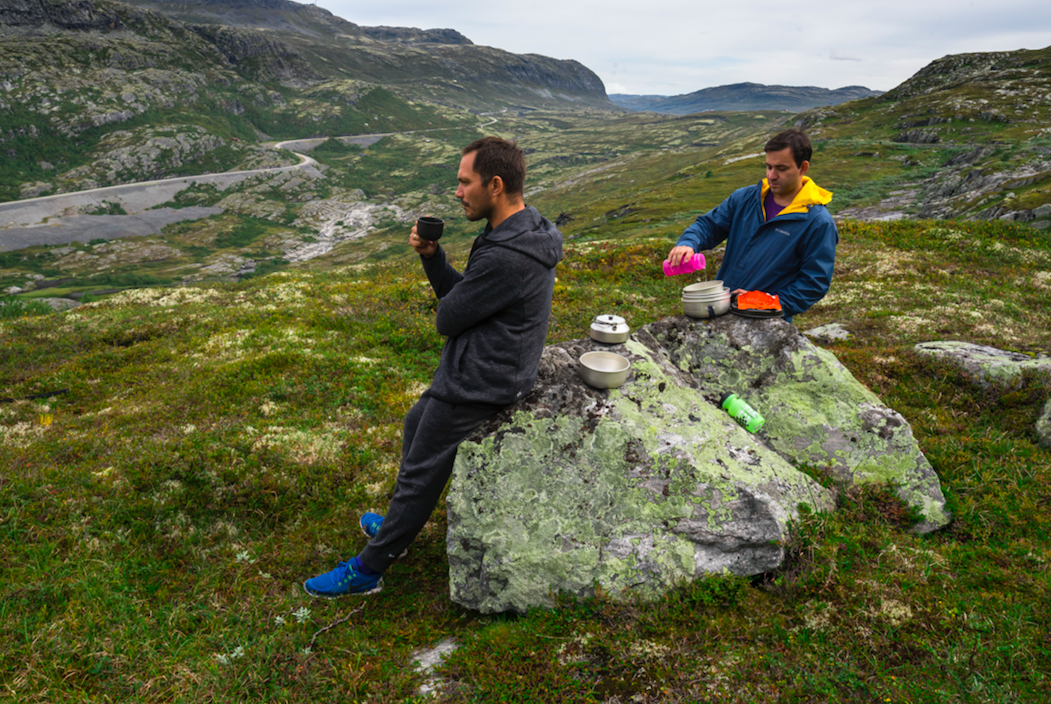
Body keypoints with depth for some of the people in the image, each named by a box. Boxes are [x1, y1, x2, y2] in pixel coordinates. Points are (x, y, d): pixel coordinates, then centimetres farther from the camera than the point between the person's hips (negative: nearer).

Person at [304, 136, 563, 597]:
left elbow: (447, 319, -21)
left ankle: (367, 570, 22)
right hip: (484, 369, 10)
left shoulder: (506, 258, -31)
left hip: (477, 384, -10)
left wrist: (449, 309, 2)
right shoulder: (526, 229, 4)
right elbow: (458, 294, 8)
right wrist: (432, 255, -7)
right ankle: (397, 524, 45)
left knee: (421, 474, 3)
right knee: (416, 423, 27)